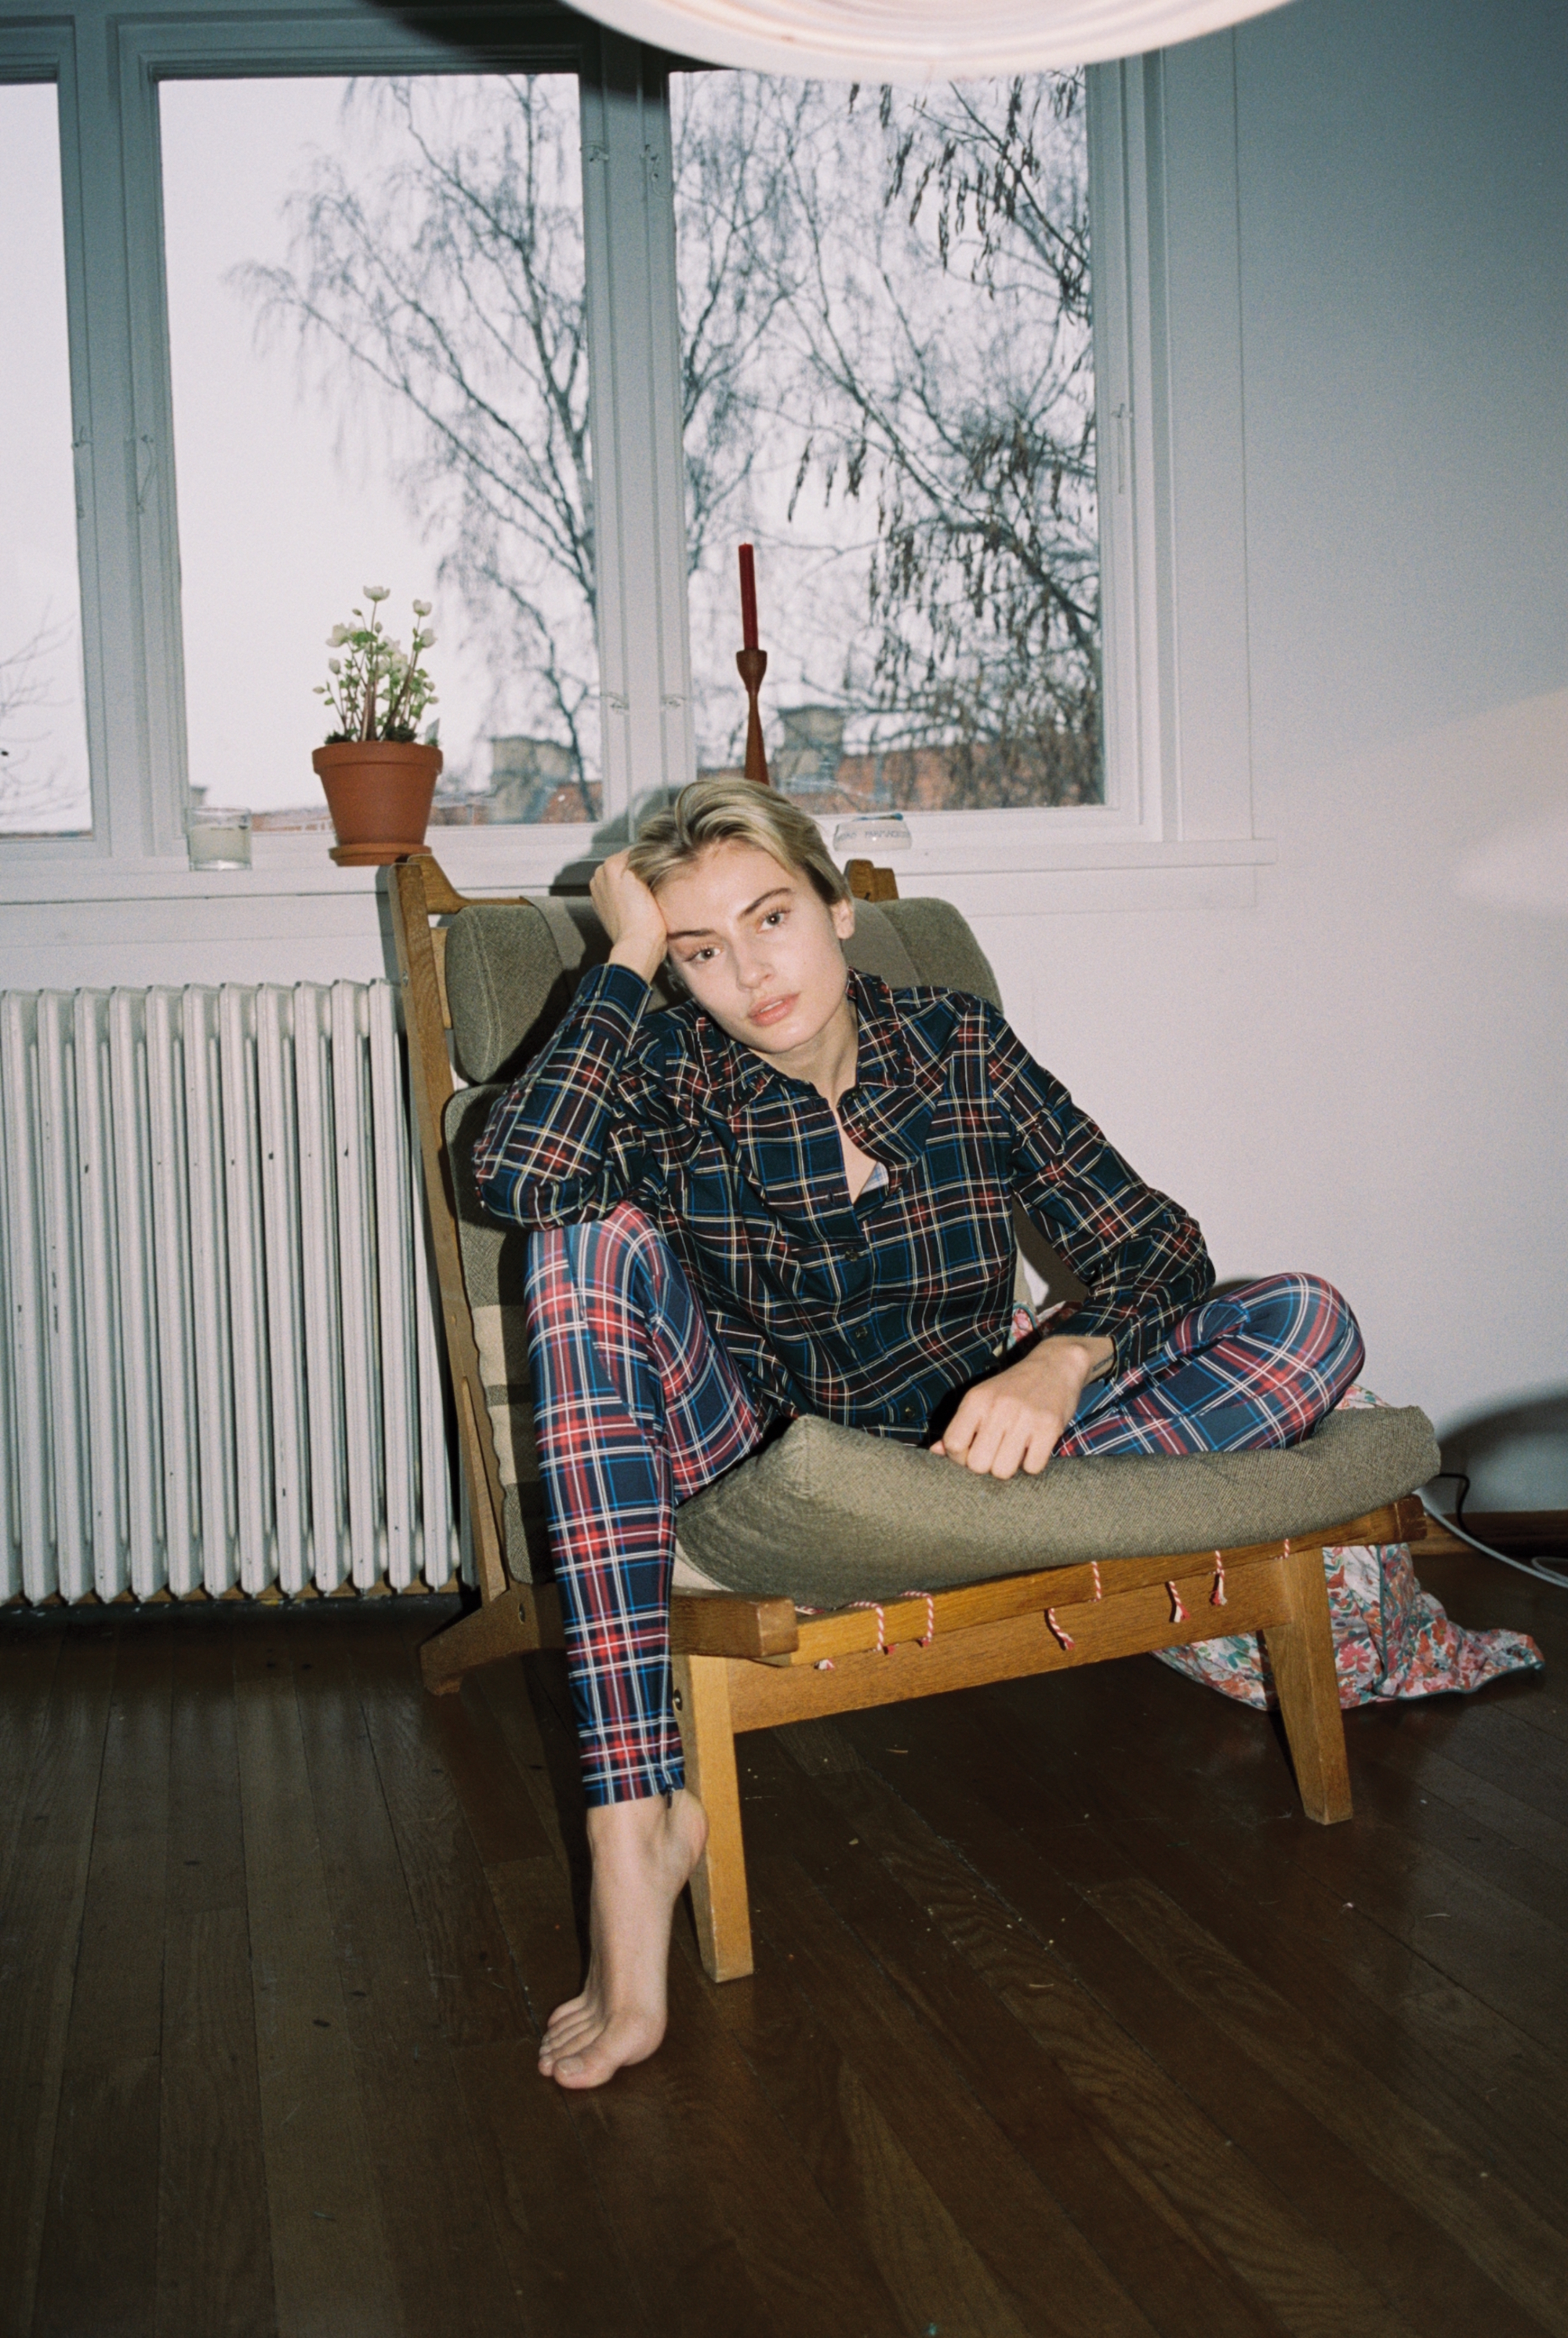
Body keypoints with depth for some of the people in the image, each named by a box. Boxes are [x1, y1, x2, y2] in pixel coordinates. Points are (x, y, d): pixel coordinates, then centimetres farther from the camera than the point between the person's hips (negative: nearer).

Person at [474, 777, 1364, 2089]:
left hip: (950, 1451, 2)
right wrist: (626, 959, -15)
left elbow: (1157, 1250, -3)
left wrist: (1061, 1363, -25)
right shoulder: (668, 1082, -4)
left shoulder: (961, 1049, 1)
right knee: (594, 1244, -29)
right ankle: (629, 1840, -38)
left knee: (1308, 1326, -18)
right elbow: (518, 1175, -26)